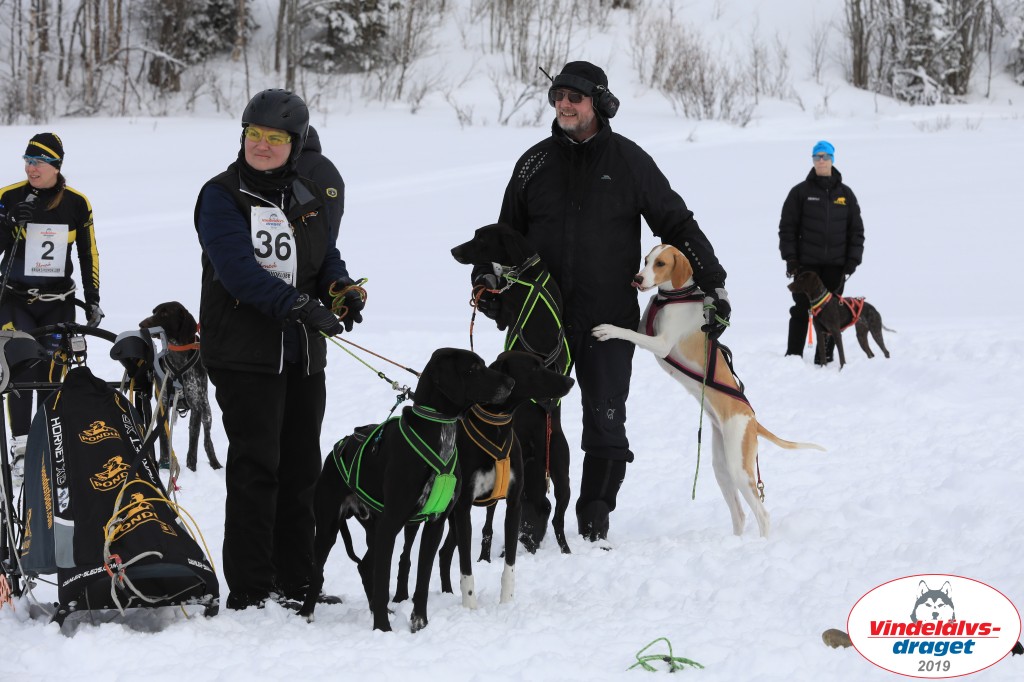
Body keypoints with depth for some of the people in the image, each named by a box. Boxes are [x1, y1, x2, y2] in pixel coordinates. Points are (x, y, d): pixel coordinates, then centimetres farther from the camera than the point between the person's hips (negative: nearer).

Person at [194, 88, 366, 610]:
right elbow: (238, 269, -18)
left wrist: (342, 290, -7)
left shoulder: (308, 197, 14)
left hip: (303, 353, 6)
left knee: (301, 468, 10)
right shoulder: (222, 196, -6)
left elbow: (327, 258, 17)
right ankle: (248, 590, -3)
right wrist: (301, 307, -28)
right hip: (244, 354, -6)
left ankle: (296, 583, 19)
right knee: (256, 468, -8)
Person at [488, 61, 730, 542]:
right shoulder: (535, 163, 8)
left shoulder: (628, 161, 1)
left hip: (608, 321, -2)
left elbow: (677, 225, 5)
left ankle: (594, 526, 9)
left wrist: (713, 284, 1)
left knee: (605, 426, -1)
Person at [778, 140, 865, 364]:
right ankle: (793, 356, 5)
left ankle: (825, 357, 8)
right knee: (801, 309, 0)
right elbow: (787, 226, -1)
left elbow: (856, 230, 10)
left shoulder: (845, 194, 9)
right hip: (806, 263, -2)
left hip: (835, 264, 2)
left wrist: (852, 261, 1)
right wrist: (791, 259, -7)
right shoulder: (801, 192, 2)